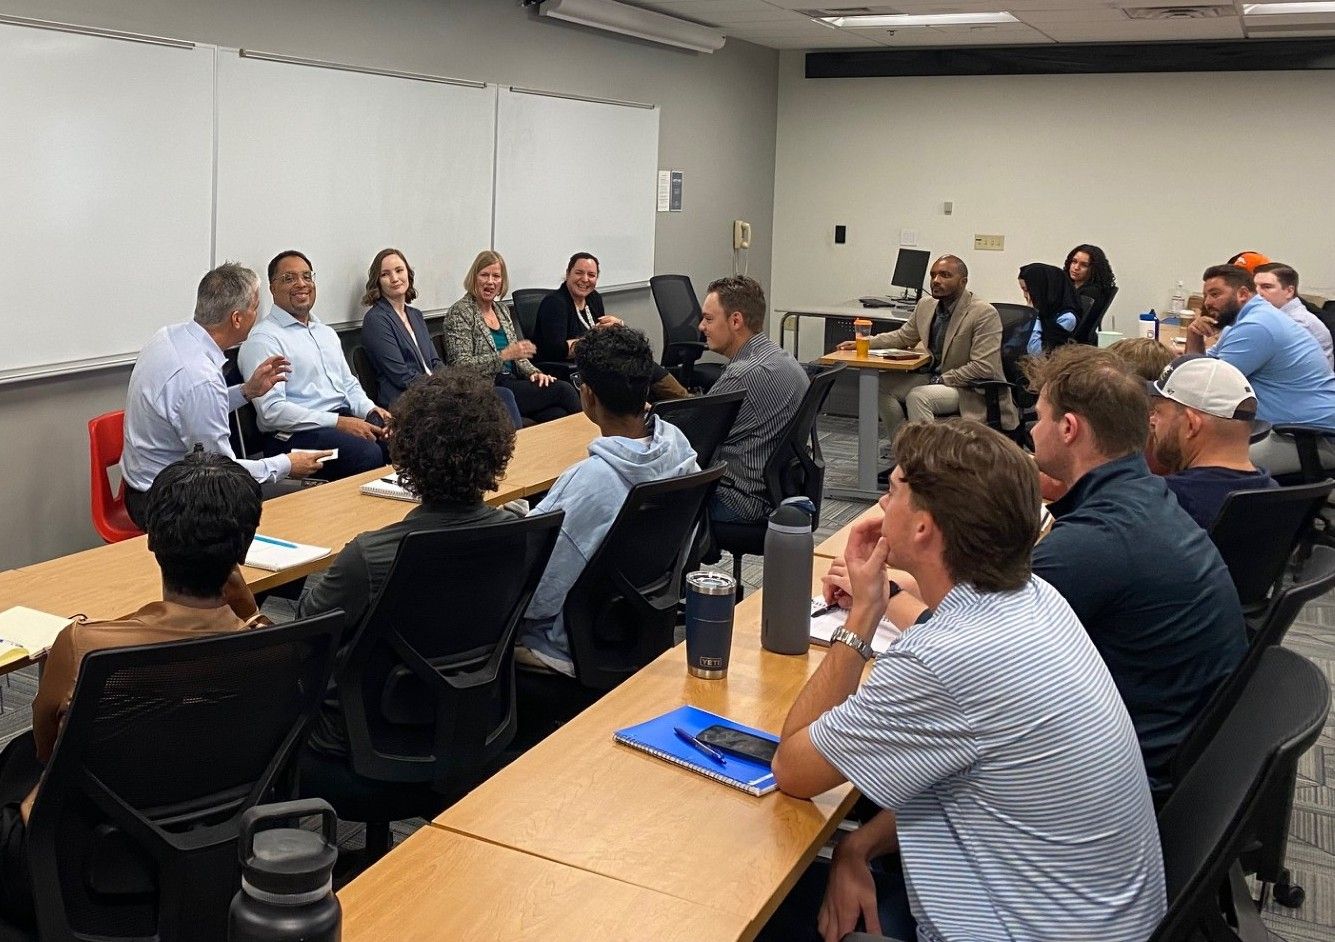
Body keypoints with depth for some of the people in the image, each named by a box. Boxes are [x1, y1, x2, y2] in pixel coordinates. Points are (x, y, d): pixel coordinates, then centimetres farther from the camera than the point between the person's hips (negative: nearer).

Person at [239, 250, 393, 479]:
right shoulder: (264, 338, -3)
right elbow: (272, 410, -13)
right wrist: (338, 423, -19)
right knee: (368, 453, -35)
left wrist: (370, 410, 3)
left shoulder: (326, 332, 25)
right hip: (295, 434, -7)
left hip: (347, 420, 8)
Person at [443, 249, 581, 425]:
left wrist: (534, 372, 0)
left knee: (558, 416, -24)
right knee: (562, 390, -21)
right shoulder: (459, 312, -5)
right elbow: (461, 365, -14)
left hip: (512, 382, 6)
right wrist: (504, 355, -22)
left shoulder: (502, 309, 17)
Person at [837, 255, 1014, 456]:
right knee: (882, 385, -6)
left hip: (971, 389, -8)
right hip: (934, 377, 8)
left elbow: (983, 368, -21)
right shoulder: (926, 305, 4)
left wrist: (942, 380, -18)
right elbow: (902, 336, 20)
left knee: (917, 396, -30)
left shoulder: (985, 314, -18)